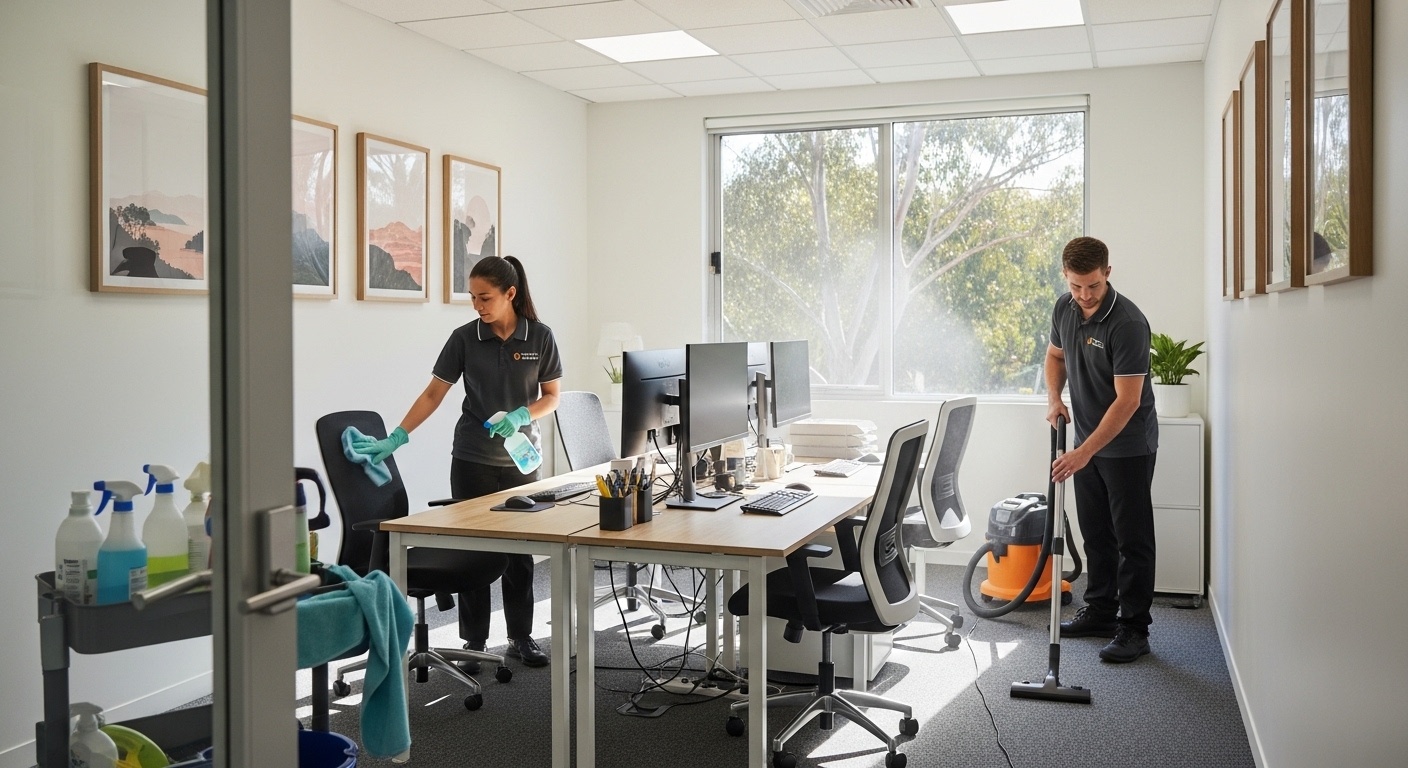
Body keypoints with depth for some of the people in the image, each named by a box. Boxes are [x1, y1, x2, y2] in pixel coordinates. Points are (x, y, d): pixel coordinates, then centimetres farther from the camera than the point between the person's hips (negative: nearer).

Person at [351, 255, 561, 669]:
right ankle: (474, 642, 14)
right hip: (472, 459, 0)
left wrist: (520, 415, -18)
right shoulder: (464, 338, -5)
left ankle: (521, 638, 21)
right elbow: (433, 394, -3)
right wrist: (395, 438, -11)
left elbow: (551, 397, 1)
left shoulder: (540, 337, -5)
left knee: (520, 549, 7)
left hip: (521, 458, 0)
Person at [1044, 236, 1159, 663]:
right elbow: (1056, 355, 16)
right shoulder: (1064, 309, -2)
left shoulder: (1128, 323, -26)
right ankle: (1100, 611, 27)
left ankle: (1134, 628, 7)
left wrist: (1085, 452, -30)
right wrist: (1054, 398, -2)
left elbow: (1127, 400, -27)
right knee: (1096, 533, 15)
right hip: (1087, 442, 7)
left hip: (1128, 446, -7)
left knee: (1132, 539, 0)